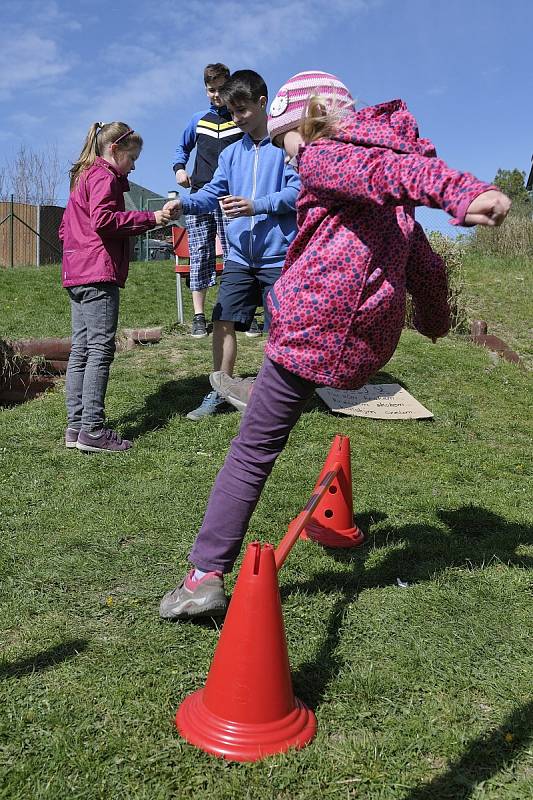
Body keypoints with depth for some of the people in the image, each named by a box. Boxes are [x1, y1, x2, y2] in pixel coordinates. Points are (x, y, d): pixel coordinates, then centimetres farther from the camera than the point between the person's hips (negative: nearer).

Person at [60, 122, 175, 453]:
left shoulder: (83, 177, 27)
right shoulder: (105, 177, -3)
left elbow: (65, 228, 30)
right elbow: (103, 218, -20)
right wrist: (151, 218, -16)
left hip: (77, 275, 10)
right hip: (98, 274, -10)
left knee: (81, 349, 7)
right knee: (101, 348, -11)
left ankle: (76, 425, 9)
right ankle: (92, 429, -12)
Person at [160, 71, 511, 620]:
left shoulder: (322, 155, -4)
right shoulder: (394, 200, 19)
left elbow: (380, 168, -26)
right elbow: (426, 266, 23)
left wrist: (460, 192, -44)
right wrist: (435, 320, 40)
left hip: (310, 330, -7)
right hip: (371, 343, 7)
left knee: (254, 449, 1)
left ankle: (206, 574, 4)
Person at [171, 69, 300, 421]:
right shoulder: (231, 153, 16)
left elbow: (297, 190, -11)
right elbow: (212, 193, 9)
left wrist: (256, 205, -21)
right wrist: (184, 203, -10)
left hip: (278, 255, -5)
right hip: (239, 256, 5)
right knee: (223, 322, 2)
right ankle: (219, 393, 14)